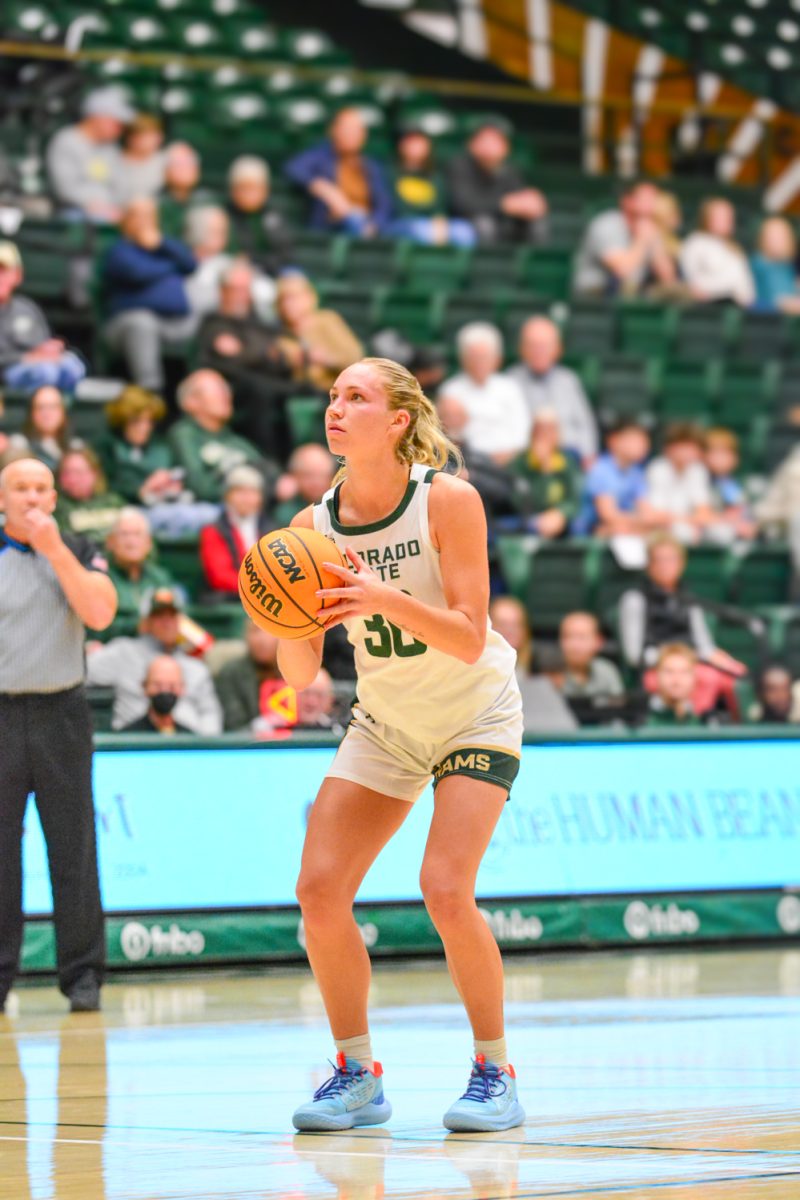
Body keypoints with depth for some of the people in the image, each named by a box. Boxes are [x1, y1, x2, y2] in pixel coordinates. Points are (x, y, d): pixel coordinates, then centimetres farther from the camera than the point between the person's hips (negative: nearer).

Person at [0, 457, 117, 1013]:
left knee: (73, 847, -1)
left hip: (61, 713, 0)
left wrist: (55, 550, -12)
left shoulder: (78, 552, 8)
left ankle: (83, 974, 4)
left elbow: (100, 614, -8)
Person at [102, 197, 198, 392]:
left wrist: (159, 243, -2)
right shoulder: (120, 250, 7)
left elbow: (190, 264, 6)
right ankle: (148, 390, -47)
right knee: (142, 323, -39)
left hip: (180, 323, 6)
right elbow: (138, 273, -13)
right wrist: (171, 267, 5)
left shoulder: (168, 245, 26)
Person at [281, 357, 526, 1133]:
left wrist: (384, 595, -38)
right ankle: (357, 1075, 7)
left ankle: (495, 1073, -3)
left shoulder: (449, 500, -20)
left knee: (445, 891, -21)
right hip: (385, 721, 4)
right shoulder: (312, 527, -9)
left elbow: (469, 639, -24)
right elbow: (299, 676, -7)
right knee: (319, 890, -10)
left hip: (476, 714, -4)